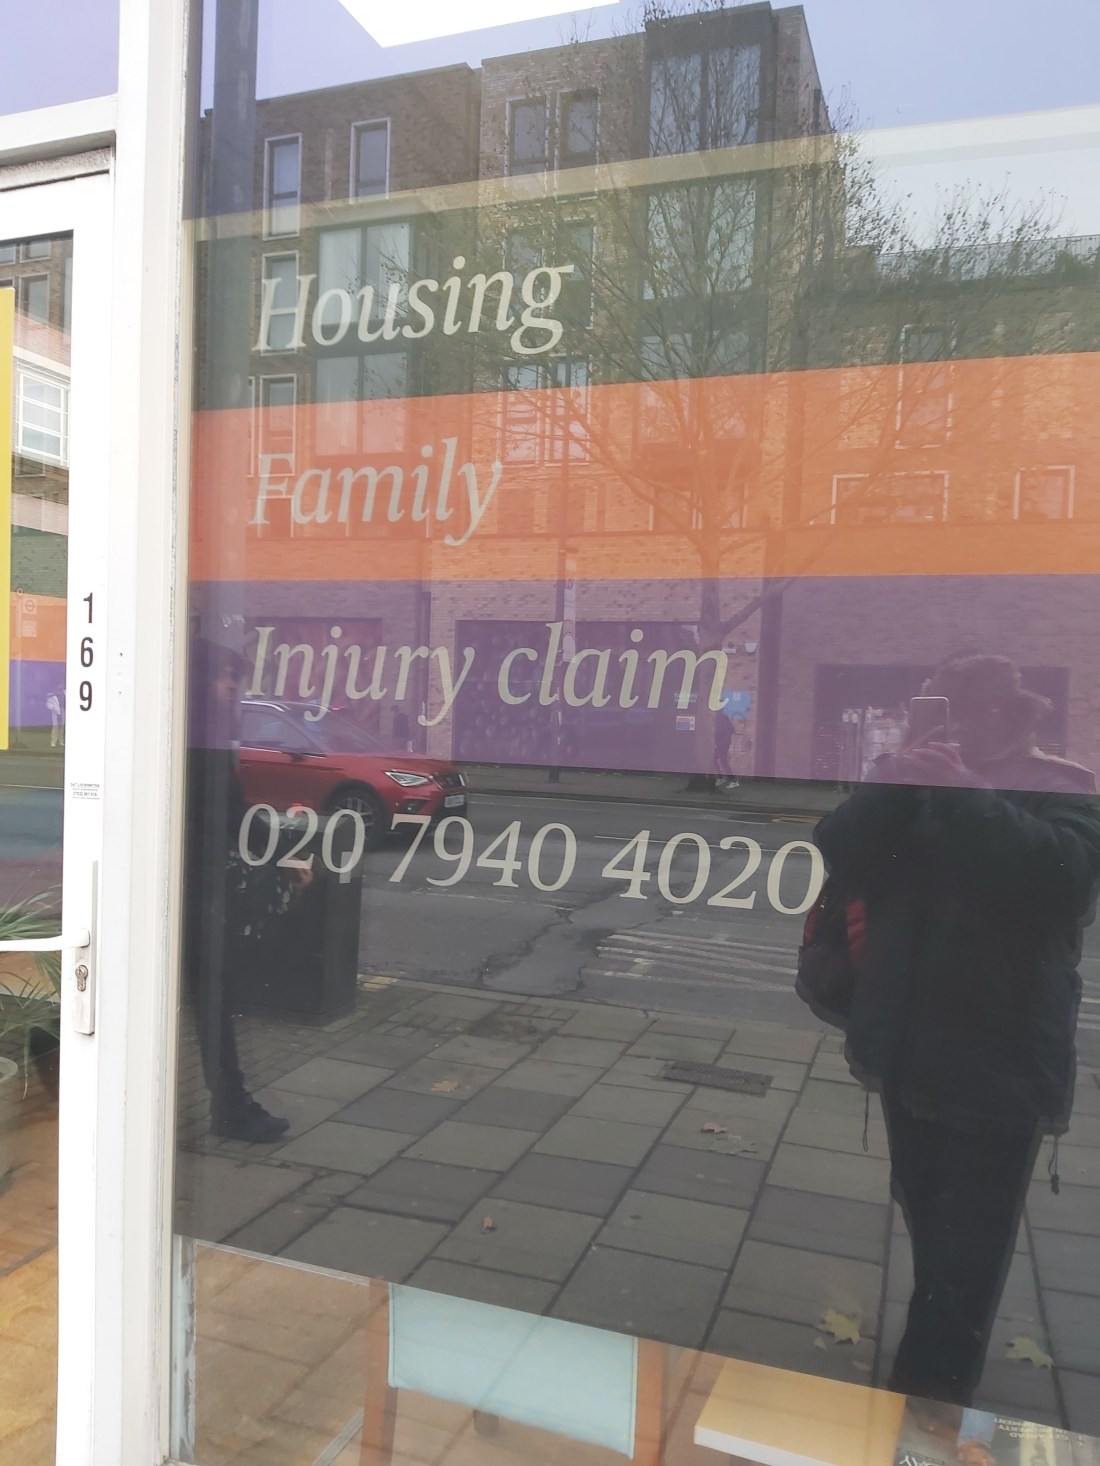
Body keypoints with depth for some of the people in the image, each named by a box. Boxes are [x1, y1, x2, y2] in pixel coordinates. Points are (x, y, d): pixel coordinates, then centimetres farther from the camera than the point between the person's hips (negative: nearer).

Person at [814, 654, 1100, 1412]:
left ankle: (930, 1396, 15)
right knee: (930, 1221, 22)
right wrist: (893, 783, -21)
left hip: (1001, 1064, -5)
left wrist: (962, 794, -27)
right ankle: (943, 1364, 42)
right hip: (913, 1050, 6)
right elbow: (841, 854, -6)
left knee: (967, 1245, 2)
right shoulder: (916, 786, 7)